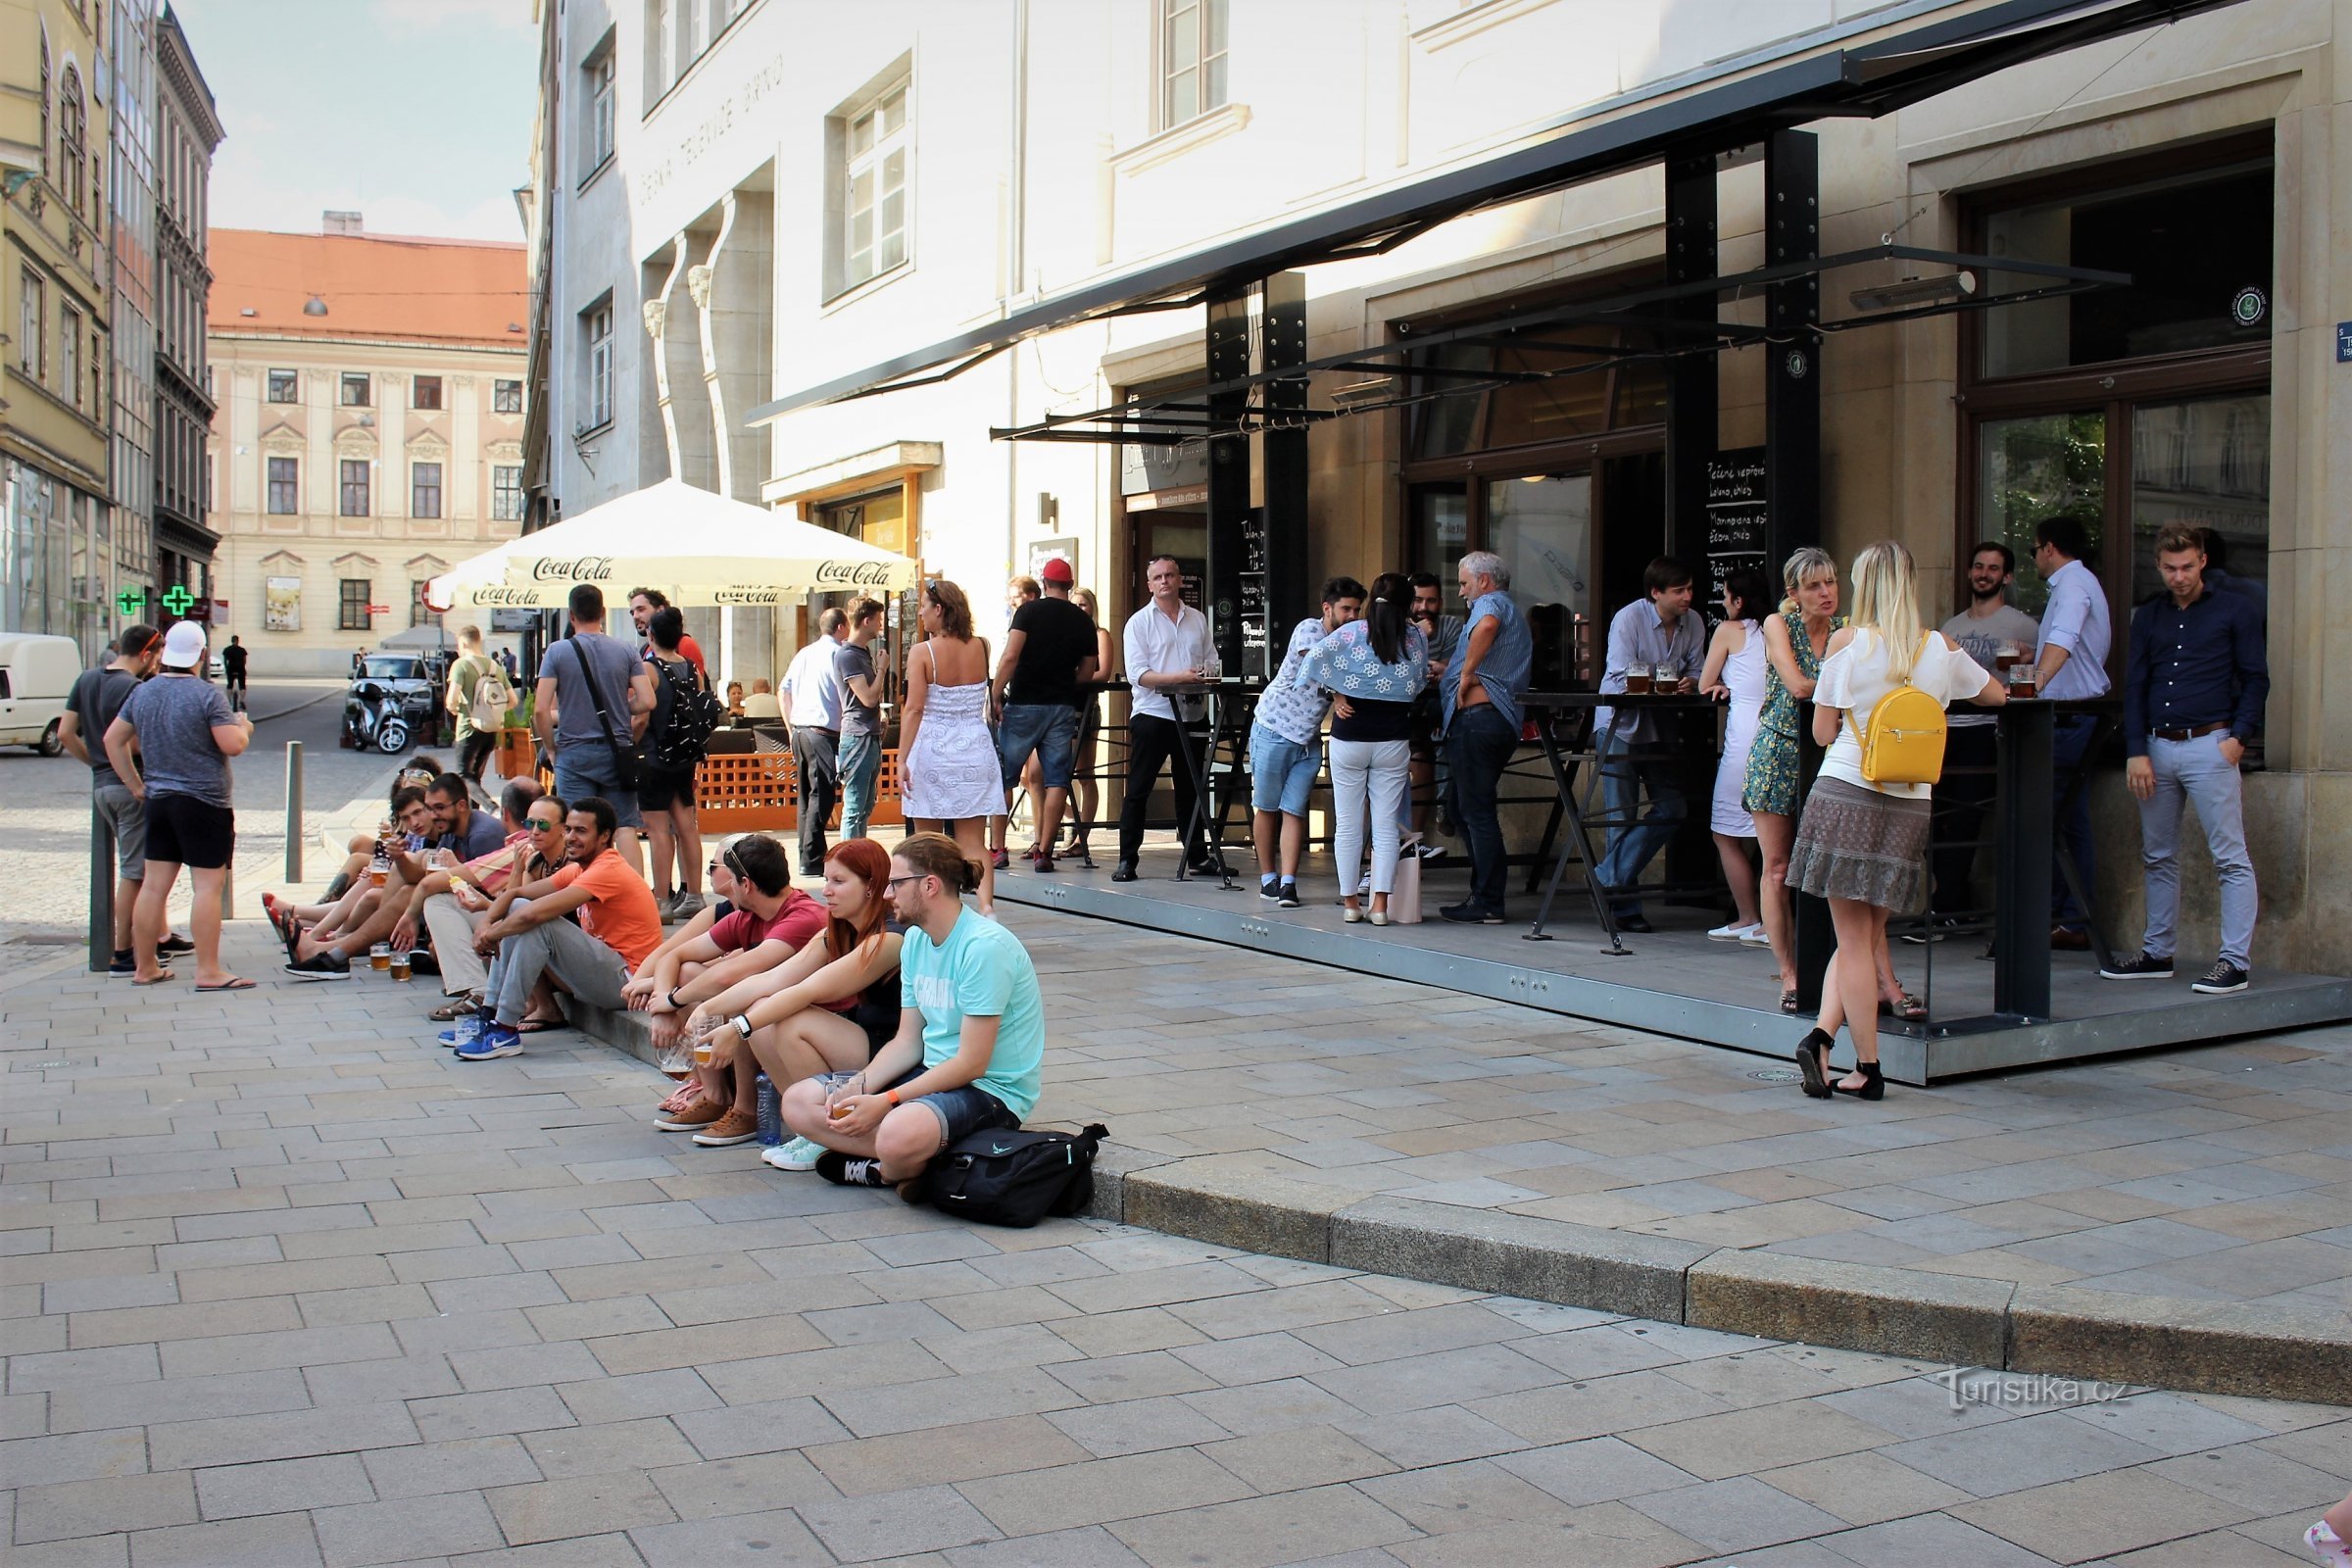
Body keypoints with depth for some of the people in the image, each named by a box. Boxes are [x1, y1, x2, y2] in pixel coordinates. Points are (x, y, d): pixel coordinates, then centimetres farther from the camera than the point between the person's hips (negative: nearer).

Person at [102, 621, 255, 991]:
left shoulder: (142, 693, 7)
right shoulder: (206, 694, -13)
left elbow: (113, 740, 14)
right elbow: (233, 745, -17)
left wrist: (136, 785, 18)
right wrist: (244, 727, 4)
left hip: (158, 801, 7)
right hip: (204, 802, -7)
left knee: (154, 884, 11)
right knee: (209, 884, -5)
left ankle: (144, 967, 18)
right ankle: (208, 972, -7)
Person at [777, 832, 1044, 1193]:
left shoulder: (985, 947, -20)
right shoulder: (915, 941, 8)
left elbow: (972, 1063, -21)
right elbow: (907, 1042, 9)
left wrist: (885, 1102, -22)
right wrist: (858, 1086, -9)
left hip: (990, 1090, -9)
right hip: (933, 1073, 9)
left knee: (900, 1133, -39)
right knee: (798, 1102, -2)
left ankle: (888, 1172, -5)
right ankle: (900, 1162, -10)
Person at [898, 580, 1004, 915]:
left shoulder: (922, 653, -9)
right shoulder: (981, 648, 2)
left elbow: (914, 709, -15)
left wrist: (902, 759, -16)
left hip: (931, 750, -3)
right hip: (975, 752, 3)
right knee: (974, 842, 3)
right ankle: (987, 906, -15)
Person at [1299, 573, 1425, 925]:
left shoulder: (1351, 633, -5)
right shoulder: (1417, 638, 1)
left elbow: (1314, 656, -14)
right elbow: (1420, 682, 10)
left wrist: (1336, 694, -4)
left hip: (1349, 737, -1)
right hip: (1393, 738, 1)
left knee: (1348, 825, 7)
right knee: (1386, 825, 3)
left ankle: (1350, 902, 10)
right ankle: (1380, 903, -4)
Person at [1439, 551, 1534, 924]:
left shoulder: (1491, 603, -5)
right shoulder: (1514, 614, 27)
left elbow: (1487, 626, -31)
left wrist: (1466, 674, -22)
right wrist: (1450, 671, 33)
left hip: (1476, 717, -10)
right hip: (1504, 721, 10)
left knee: (1476, 813, -8)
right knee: (1469, 811, 15)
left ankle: (1487, 904, -8)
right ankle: (1483, 895, 17)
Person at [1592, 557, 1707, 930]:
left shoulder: (1693, 624, 1)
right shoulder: (1628, 619, -14)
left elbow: (1697, 672, 3)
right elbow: (1623, 679, -20)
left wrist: (1690, 683, -20)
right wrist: (1665, 687, -32)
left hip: (1661, 728, 6)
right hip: (1620, 725, -5)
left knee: (1673, 810, -1)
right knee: (1623, 816, -3)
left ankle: (1609, 878, 7)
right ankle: (1625, 906, 5)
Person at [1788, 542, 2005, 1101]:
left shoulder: (1848, 643, -2)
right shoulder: (1942, 649, 6)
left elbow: (1822, 731, 1)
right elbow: (1997, 695, 25)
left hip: (1845, 795, -2)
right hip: (1908, 807, 2)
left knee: (1855, 939, 4)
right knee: (1867, 935, 13)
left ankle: (1868, 1068, 1)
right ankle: (1823, 1036, 1)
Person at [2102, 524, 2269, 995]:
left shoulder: (2235, 611, 4)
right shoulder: (2147, 617, 14)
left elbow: (2256, 679, 2)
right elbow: (2134, 687, 10)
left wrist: (2238, 736, -10)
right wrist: (2136, 752, 0)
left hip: (2209, 745, -5)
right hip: (2156, 746, 5)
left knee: (2231, 858, -6)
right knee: (2158, 858, 10)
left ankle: (2235, 962, -6)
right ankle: (2157, 954, 18)